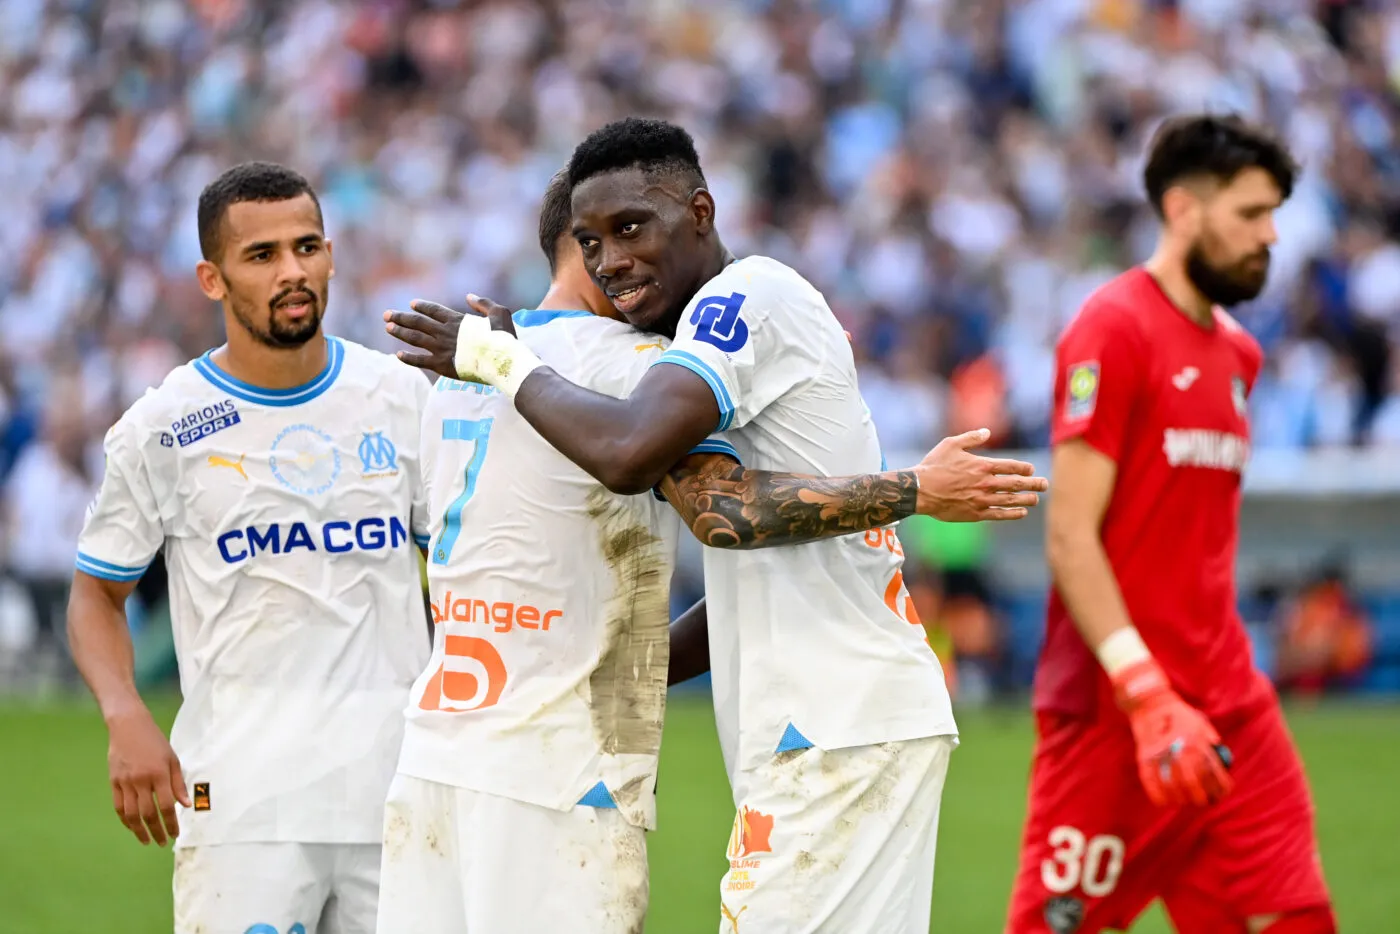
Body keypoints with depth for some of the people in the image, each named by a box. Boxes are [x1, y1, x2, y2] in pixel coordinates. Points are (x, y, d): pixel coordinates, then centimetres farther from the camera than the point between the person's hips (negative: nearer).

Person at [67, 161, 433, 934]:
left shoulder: (403, 397, 8)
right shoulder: (161, 429, 0)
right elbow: (99, 591, 7)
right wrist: (125, 717, -11)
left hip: (399, 798, 3)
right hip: (242, 804, -3)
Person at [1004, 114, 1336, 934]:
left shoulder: (1237, 353, 15)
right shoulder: (1114, 331, -10)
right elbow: (1070, 536, -16)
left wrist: (1226, 683, 14)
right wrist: (1149, 695, -22)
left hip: (1231, 709, 8)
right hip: (1113, 710, -8)